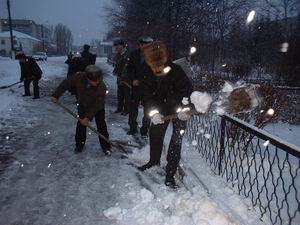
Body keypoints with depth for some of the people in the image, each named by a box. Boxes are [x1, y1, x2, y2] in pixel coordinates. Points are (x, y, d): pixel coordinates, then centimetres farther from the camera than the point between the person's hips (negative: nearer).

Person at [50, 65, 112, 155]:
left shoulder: (102, 87, -37)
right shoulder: (79, 77, -31)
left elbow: (97, 105, -31)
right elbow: (66, 84, -15)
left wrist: (88, 117, -32)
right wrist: (56, 95, -13)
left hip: (98, 108, -2)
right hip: (83, 106, 2)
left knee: (101, 126, -3)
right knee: (81, 125, 6)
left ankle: (106, 146, 10)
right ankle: (79, 144, 24)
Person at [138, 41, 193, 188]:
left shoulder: (176, 70, -28)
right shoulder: (147, 75, -16)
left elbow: (187, 90, -26)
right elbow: (146, 95, -16)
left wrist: (185, 108, -40)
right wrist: (153, 112, -30)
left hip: (179, 110, -4)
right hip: (161, 110, 4)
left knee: (176, 141, -7)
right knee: (155, 133, 16)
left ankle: (170, 174, 4)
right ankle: (154, 161, 42)